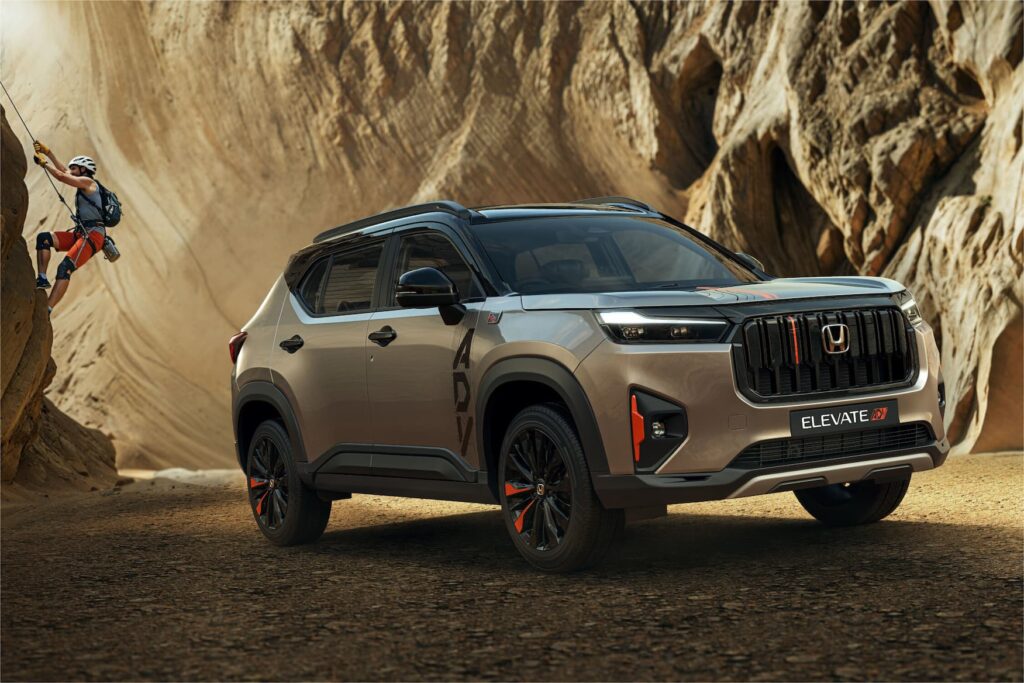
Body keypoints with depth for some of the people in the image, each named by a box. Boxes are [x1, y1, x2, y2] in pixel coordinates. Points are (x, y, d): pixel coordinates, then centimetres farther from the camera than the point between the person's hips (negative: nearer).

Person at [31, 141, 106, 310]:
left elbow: (61, 176, -12)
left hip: (93, 235, -9)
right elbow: (64, 170, 36)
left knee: (65, 268, -24)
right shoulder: (84, 185, 23)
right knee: (43, 238, -4)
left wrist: (44, 162, 0)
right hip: (80, 233, 9)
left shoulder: (88, 182, -3)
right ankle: (42, 279, -12)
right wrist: (47, 152, 36)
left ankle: (47, 311, -32)